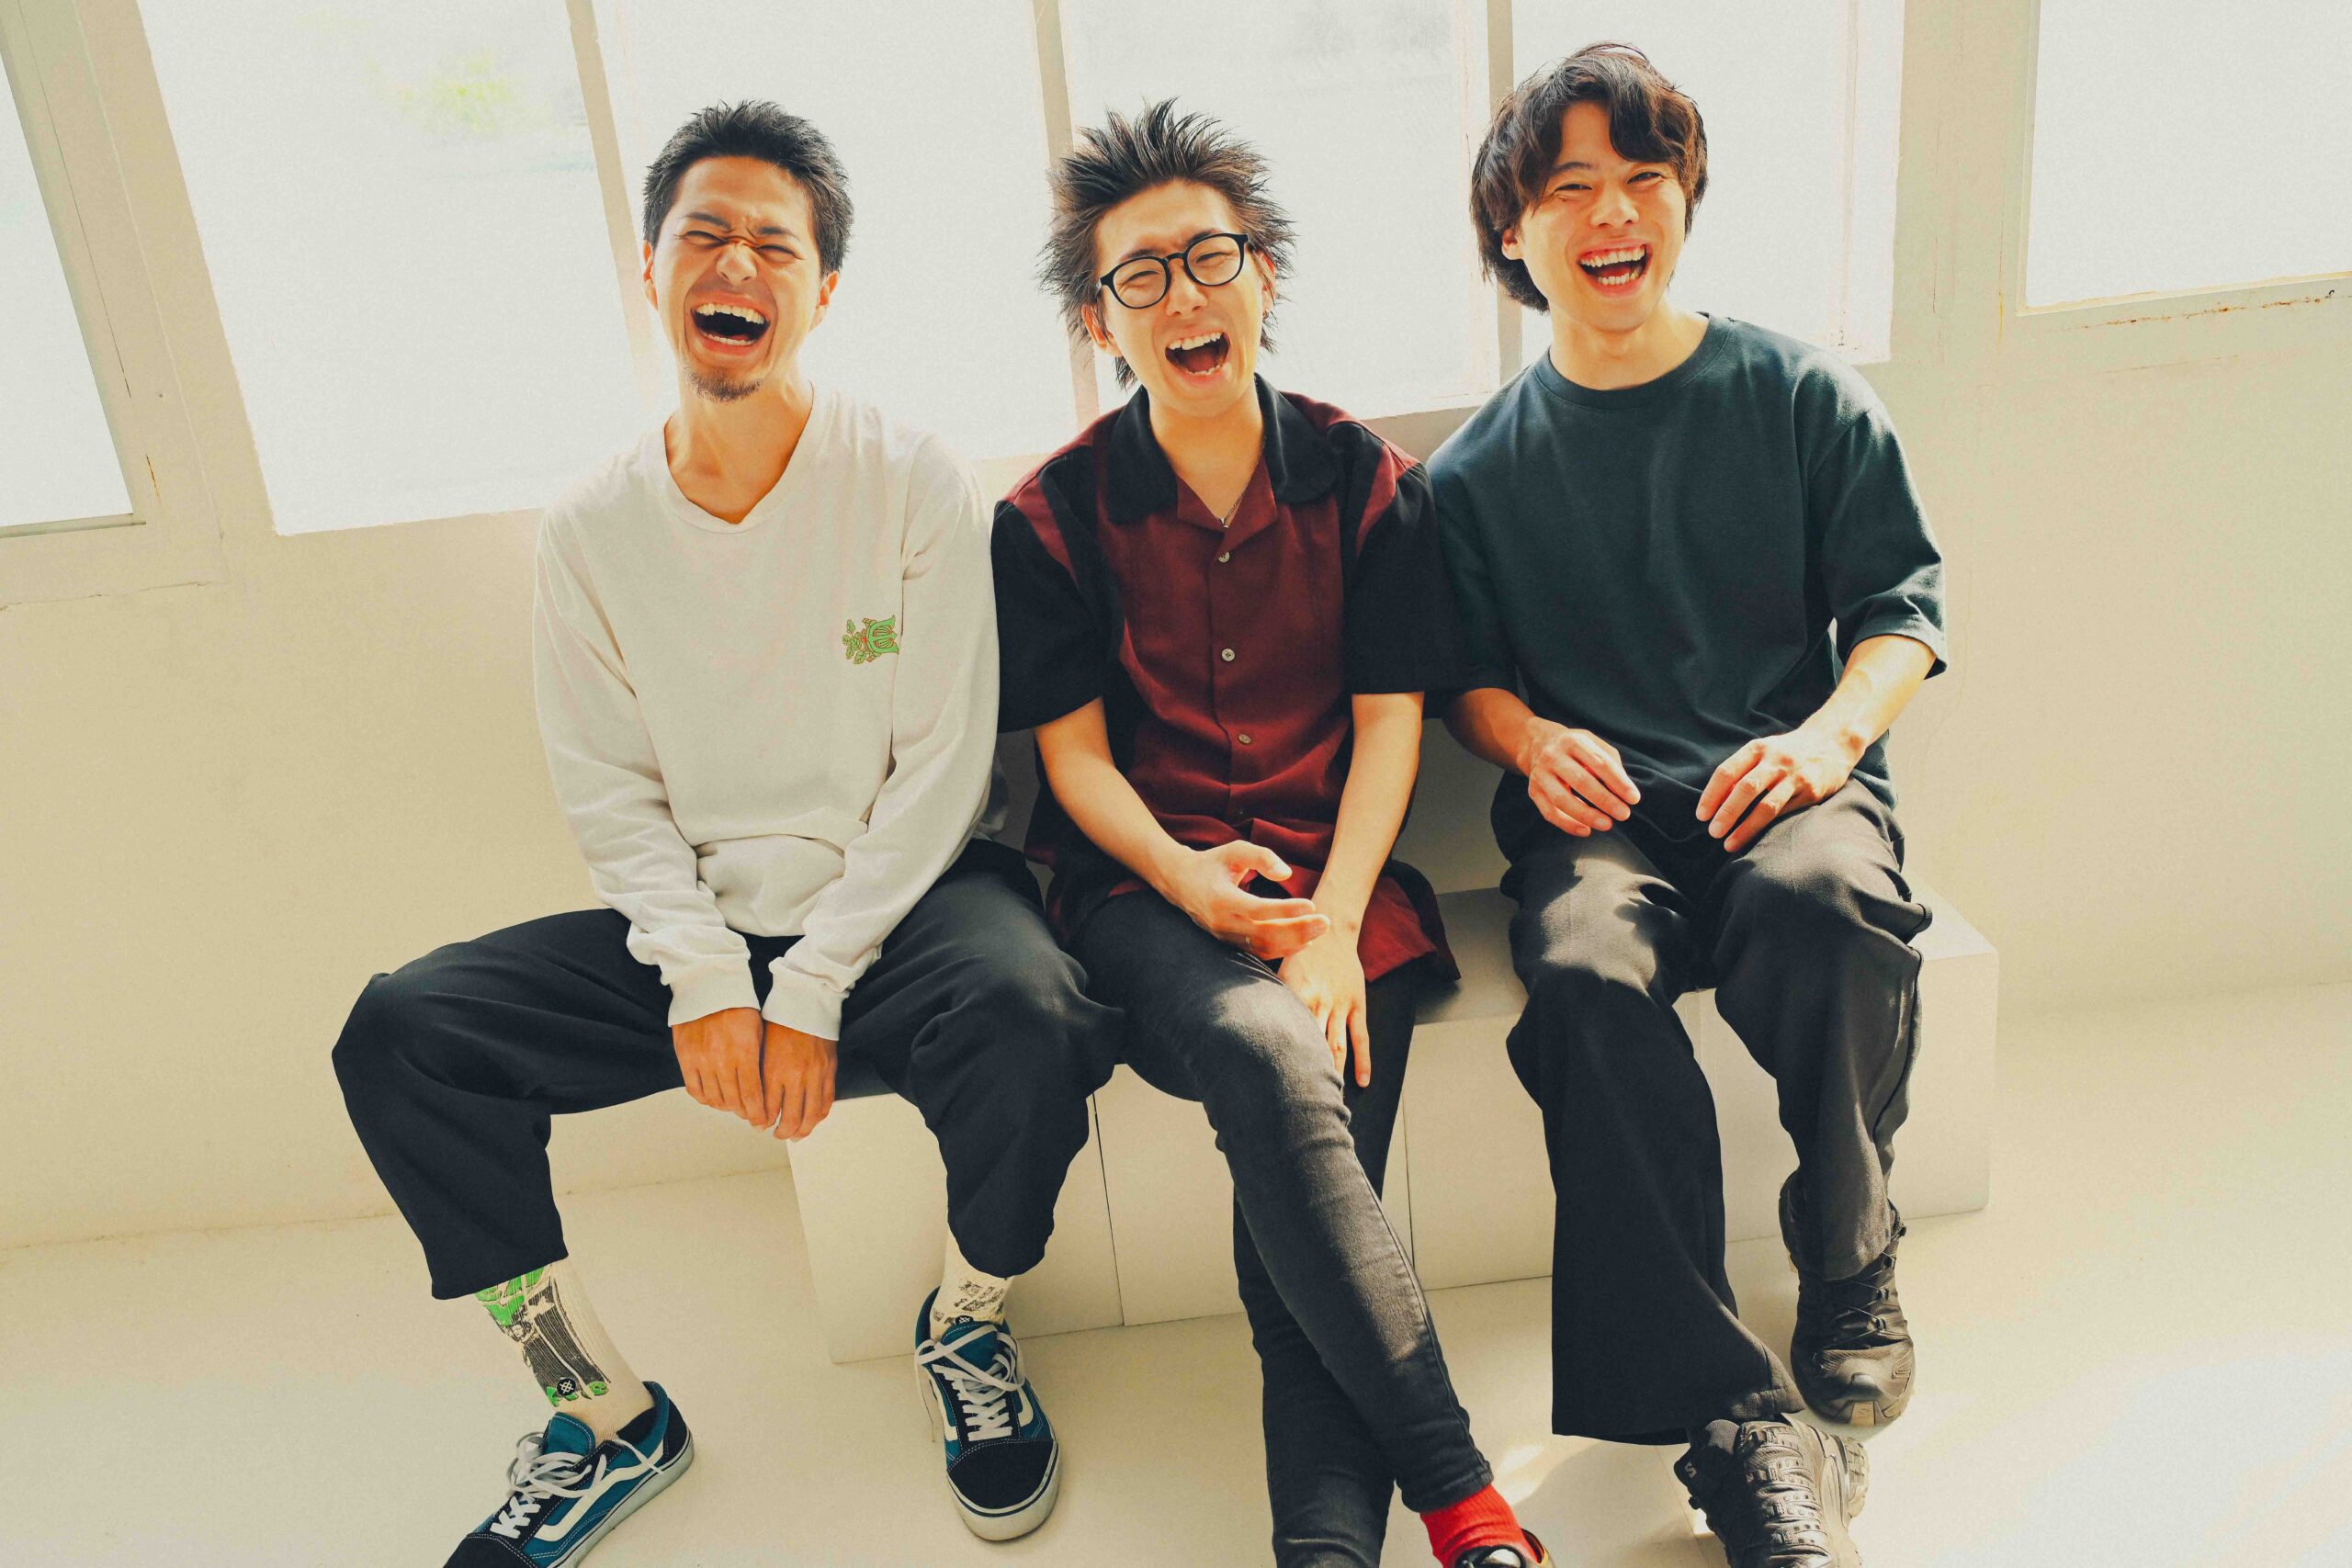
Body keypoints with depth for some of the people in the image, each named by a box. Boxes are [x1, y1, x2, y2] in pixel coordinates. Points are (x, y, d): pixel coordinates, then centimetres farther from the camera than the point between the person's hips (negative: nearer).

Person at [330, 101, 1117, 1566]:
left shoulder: (913, 482, -6)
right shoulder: (593, 529, 4)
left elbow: (940, 768, -10)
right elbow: (610, 790, 4)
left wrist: (813, 990, -15)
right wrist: (702, 978, -12)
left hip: (901, 898, -3)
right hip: (695, 919, 4)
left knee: (1027, 1015, -35)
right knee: (401, 1033, -13)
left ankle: (968, 1328, -1)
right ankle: (608, 1415, 2)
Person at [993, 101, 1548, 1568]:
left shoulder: (1364, 479, 7)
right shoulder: (1054, 515, 5)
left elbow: (1391, 723, 3)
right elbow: (1075, 754, 3)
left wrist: (1334, 923, -12)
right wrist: (1184, 877, -16)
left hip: (1337, 870, 2)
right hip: (1149, 884, -1)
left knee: (1298, 1192, -23)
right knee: (1268, 1060, -32)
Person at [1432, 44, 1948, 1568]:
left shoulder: (1806, 396, 9)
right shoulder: (1481, 465, 11)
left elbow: (1902, 599, 9)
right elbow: (1461, 669, 16)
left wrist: (1831, 730, -10)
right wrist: (1532, 741, -6)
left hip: (1787, 781, 0)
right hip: (1600, 806, 1)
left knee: (1822, 899, -37)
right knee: (1586, 974, -34)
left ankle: (1851, 1267, -7)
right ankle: (1742, 1419, -28)